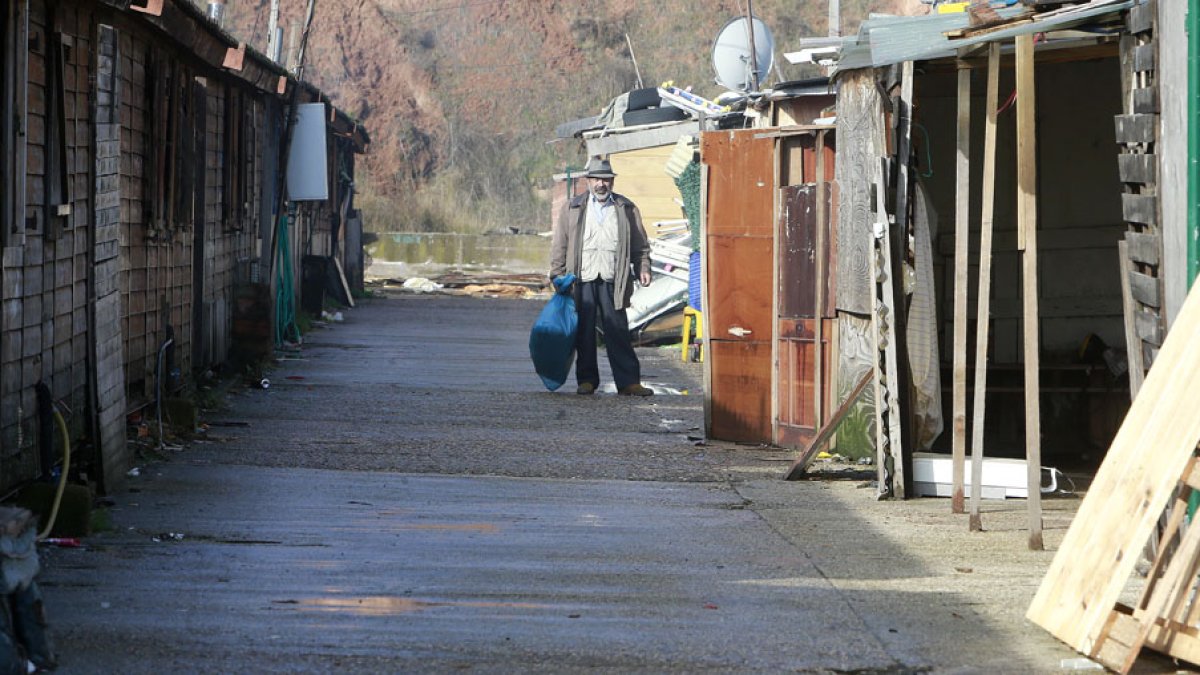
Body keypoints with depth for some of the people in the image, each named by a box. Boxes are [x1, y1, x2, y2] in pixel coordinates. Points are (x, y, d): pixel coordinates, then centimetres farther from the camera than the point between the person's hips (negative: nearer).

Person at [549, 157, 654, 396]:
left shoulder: (627, 209, 11)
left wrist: (643, 268, 0)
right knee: (584, 333, 3)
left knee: (618, 332, -4)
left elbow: (640, 244, 14)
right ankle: (586, 380, 13)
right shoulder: (572, 209, 11)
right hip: (582, 279, 1)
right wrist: (558, 275, 3)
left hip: (612, 280, -1)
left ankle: (628, 382, -3)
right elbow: (560, 245, 10)